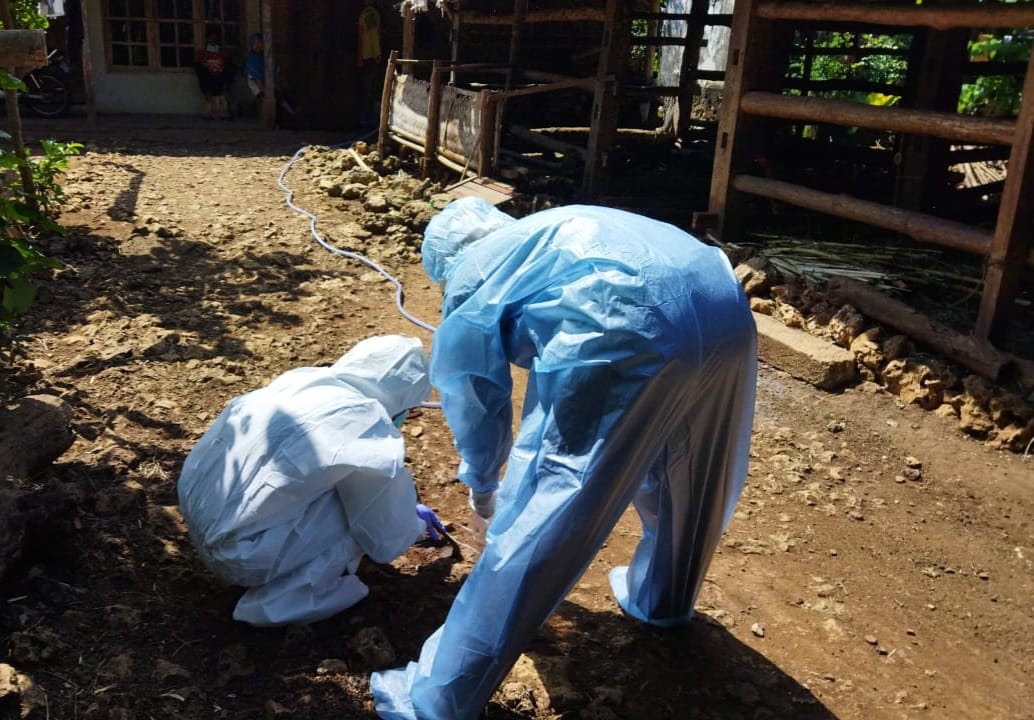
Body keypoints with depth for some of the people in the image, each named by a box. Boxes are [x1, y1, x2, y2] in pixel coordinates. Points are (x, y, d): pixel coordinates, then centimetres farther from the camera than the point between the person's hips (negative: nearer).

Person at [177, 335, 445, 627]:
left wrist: (402, 506, 33)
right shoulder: (368, 431, -17)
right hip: (238, 553, -8)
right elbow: (384, 541, -4)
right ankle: (290, 591, 0)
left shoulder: (304, 378, 4)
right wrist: (416, 523, 19)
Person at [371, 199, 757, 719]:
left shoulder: (470, 274, 20)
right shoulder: (553, 231, 40)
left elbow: (471, 392, 25)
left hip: (630, 334, -8)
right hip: (727, 313, 8)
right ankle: (662, 599, 57)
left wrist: (481, 482, 43)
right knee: (685, 474, 31)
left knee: (535, 521, 0)